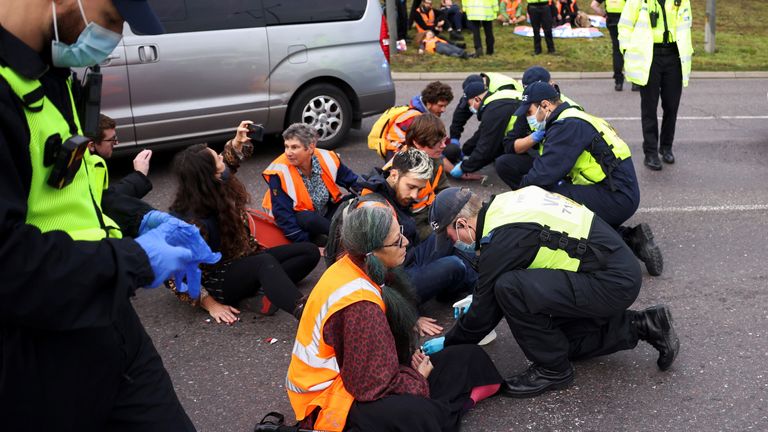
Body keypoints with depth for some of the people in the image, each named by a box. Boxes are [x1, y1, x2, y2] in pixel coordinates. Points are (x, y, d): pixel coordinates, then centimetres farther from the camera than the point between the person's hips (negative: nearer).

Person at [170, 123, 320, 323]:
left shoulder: (219, 189, -7)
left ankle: (268, 290, -23)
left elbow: (229, 161, 16)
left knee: (310, 252, -4)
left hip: (244, 261, 9)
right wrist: (211, 304, -21)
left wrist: (237, 142, -3)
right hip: (219, 281, -9)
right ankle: (305, 314, -62)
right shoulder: (193, 222, -27)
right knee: (265, 261, -39)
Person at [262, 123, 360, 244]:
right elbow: (283, 215, -25)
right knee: (310, 220, -37)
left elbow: (353, 181, 0)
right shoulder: (280, 172, -25)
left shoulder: (326, 159, -15)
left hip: (325, 213, 5)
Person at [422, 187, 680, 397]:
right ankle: (643, 326, 20)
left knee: (510, 289, -21)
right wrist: (479, 299, 30)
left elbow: (485, 310, -10)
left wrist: (448, 344, 5)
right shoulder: (507, 202, 7)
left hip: (612, 283, -10)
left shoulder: (501, 240, -20)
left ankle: (552, 369, -2)